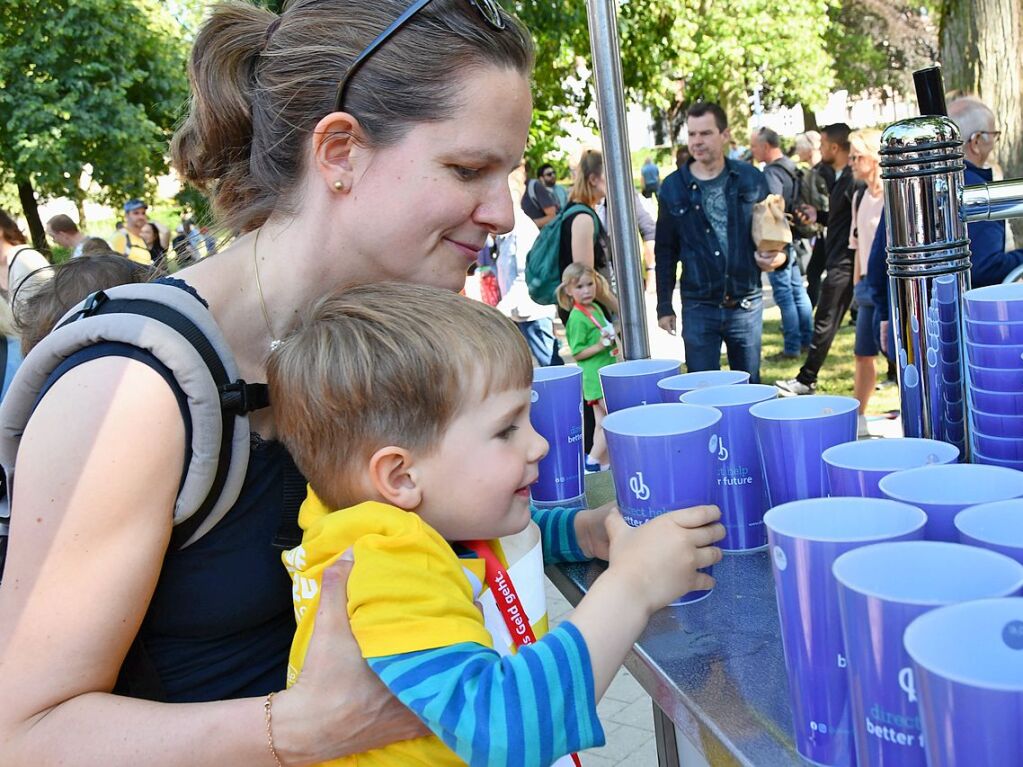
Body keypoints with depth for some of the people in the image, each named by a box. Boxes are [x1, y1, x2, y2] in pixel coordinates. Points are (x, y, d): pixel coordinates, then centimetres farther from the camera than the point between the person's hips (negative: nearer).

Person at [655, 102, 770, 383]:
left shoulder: (751, 179, 0)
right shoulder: (673, 187, 0)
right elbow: (665, 252, 6)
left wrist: (776, 257, -11)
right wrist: (664, 305, 5)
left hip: (746, 305, 1)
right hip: (698, 307, -1)